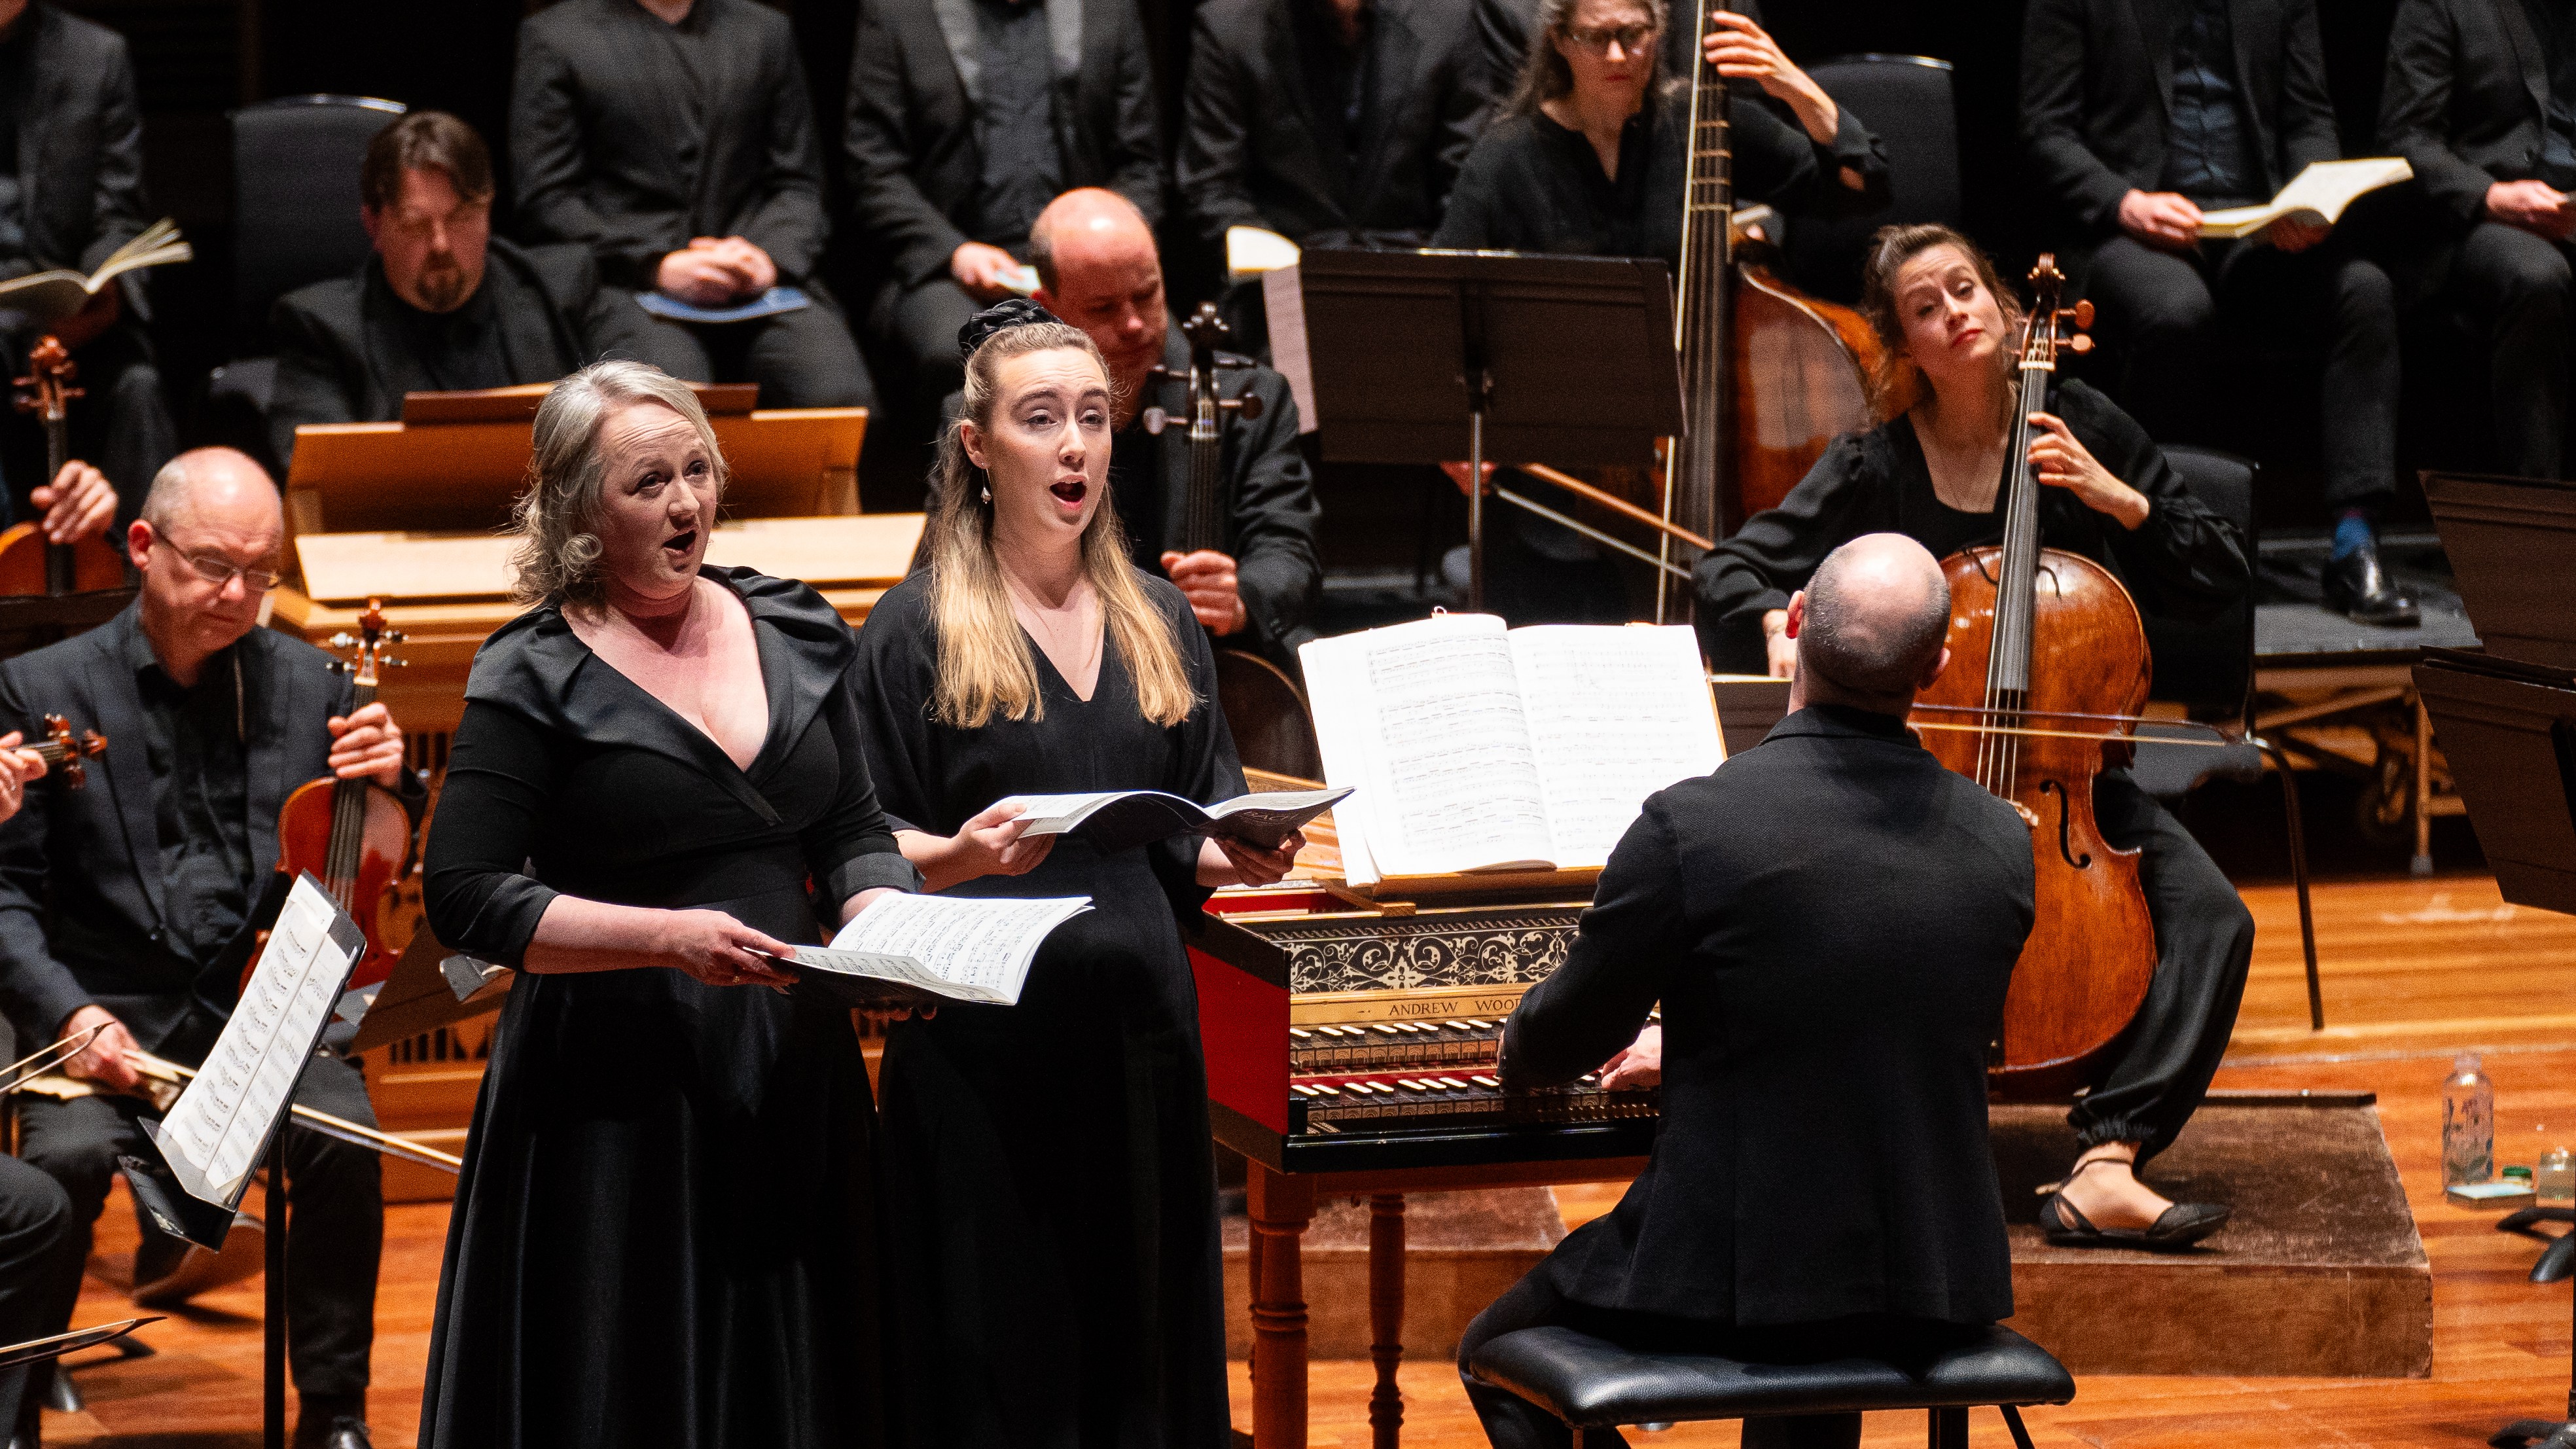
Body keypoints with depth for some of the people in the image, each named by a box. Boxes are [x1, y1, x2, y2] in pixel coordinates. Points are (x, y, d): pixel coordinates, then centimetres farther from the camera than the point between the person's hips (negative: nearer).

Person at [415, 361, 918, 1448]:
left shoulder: (794, 633, 9)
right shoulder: (533, 681, -6)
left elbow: (853, 834, 15)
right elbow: (467, 899, -11)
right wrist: (665, 936, -21)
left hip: (794, 1075, 5)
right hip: (619, 1098, -5)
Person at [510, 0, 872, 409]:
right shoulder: (553, 38, 8)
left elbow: (800, 184, 16)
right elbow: (544, 203, 1)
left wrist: (772, 257, -7)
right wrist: (659, 267, -12)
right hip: (629, 290, -3)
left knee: (842, 398, -28)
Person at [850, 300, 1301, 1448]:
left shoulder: (1158, 622, 12)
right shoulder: (919, 630, -2)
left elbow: (1199, 836, 15)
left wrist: (1237, 857, -6)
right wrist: (961, 854, -22)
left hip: (1138, 1036, 4)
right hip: (982, 1041, -4)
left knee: (1141, 1351, 6)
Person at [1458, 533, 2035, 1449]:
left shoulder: (1692, 827, -18)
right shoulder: (2001, 842, -2)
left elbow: (1566, 1036, -4)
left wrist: (1518, 1059, 21)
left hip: (1730, 1285, -5)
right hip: (1939, 1293, 5)